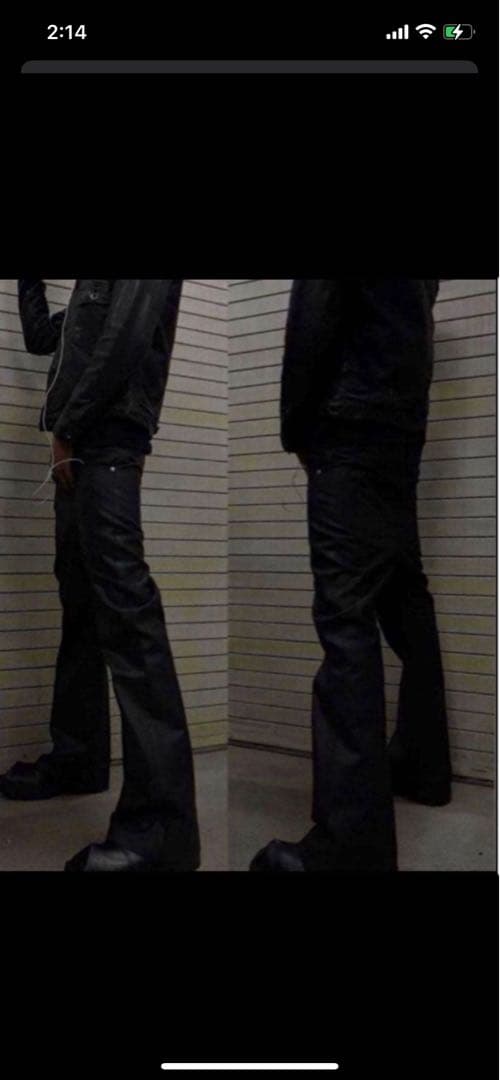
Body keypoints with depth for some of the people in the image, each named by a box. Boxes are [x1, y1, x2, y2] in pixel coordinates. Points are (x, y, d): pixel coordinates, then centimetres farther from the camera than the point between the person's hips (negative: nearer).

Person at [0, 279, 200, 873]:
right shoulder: (93, 288, 25)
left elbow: (124, 344, -15)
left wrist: (66, 431, -11)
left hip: (107, 447, -10)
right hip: (81, 455, 10)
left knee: (123, 605, -17)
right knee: (81, 607, 12)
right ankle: (78, 757, 21)